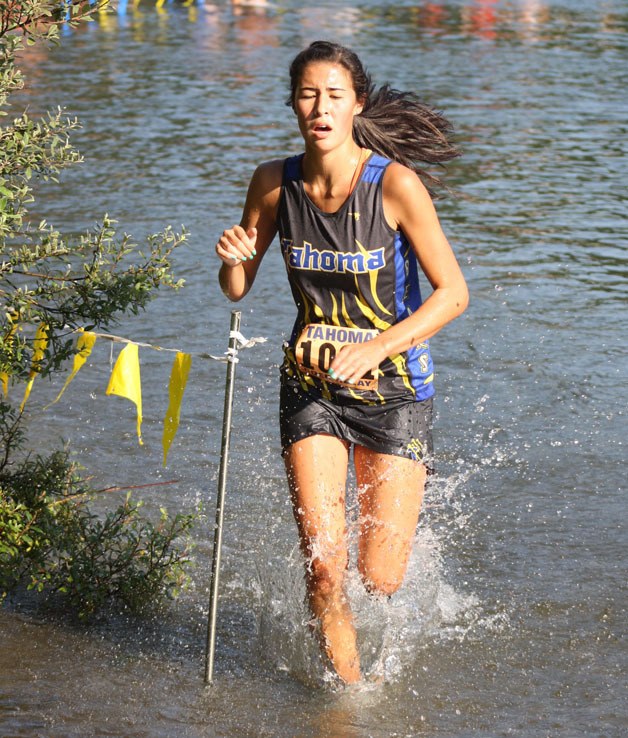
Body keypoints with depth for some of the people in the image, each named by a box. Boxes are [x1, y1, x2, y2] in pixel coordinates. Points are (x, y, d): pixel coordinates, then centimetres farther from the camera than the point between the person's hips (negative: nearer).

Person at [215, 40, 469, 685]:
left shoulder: (396, 184, -17)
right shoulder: (274, 183, -5)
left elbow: (453, 292, -15)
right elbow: (236, 289, 6)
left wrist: (376, 347, -26)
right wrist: (233, 258, -17)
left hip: (393, 389, -2)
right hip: (310, 387, 2)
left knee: (379, 580, -1)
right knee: (323, 568, -8)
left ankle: (394, 530, 36)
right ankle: (346, 684, 19)